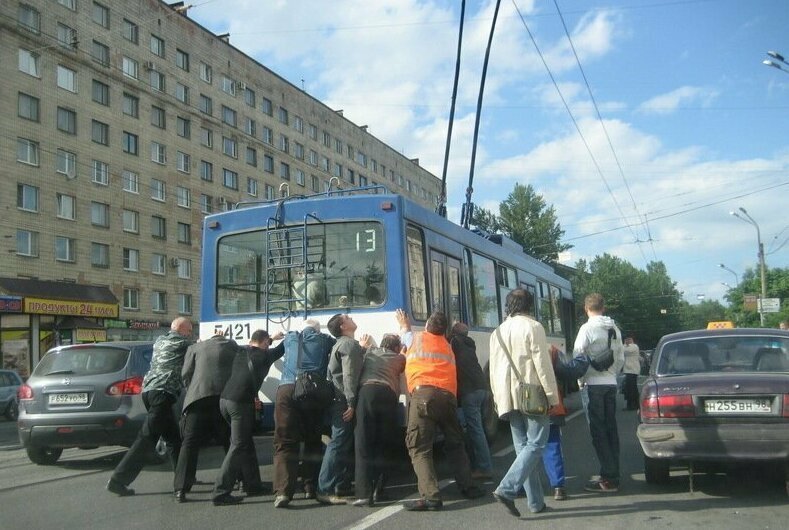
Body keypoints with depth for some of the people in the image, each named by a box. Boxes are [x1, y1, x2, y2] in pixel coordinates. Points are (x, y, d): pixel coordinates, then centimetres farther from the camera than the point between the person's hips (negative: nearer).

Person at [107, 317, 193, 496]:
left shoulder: (159, 341, 22)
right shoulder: (181, 343, -1)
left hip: (149, 389, 9)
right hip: (163, 393, -9)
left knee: (173, 437, 16)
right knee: (147, 438, -11)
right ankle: (118, 480, -14)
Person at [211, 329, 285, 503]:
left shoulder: (240, 352, 15)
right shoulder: (264, 355, 1)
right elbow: (282, 348, 18)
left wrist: (272, 338, 49)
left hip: (225, 399, 7)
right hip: (241, 403, -7)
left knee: (246, 443, 16)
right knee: (238, 446, -3)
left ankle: (253, 485, 20)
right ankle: (220, 491, -7)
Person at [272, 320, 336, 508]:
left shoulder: (290, 338, 23)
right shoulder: (324, 340, 17)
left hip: (287, 390, 1)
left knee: (285, 442, -3)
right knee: (313, 441, 15)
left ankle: (283, 491, -18)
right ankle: (311, 487, 15)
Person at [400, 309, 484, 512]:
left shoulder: (417, 338, 16)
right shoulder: (447, 345, 26)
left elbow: (406, 334, 37)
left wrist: (404, 325, 58)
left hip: (424, 394, -5)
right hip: (449, 396, 5)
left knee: (419, 447, -7)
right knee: (455, 444, 21)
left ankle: (431, 496, -18)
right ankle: (468, 486, 19)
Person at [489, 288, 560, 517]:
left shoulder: (498, 332, 13)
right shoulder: (533, 327, -6)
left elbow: (494, 369, 14)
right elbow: (543, 364, -11)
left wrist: (498, 398, 18)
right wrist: (551, 395, -7)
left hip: (509, 398, 6)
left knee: (523, 446, 9)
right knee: (535, 444, -3)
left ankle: (536, 501, 10)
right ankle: (507, 489, -18)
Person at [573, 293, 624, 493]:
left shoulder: (587, 328, -11)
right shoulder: (615, 329, 11)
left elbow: (578, 356, -12)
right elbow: (621, 358, 14)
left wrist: (581, 379, 2)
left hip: (593, 384, -7)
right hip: (611, 383, 7)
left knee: (598, 431, -4)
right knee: (610, 429, 10)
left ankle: (608, 479, -5)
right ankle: (613, 475, 14)